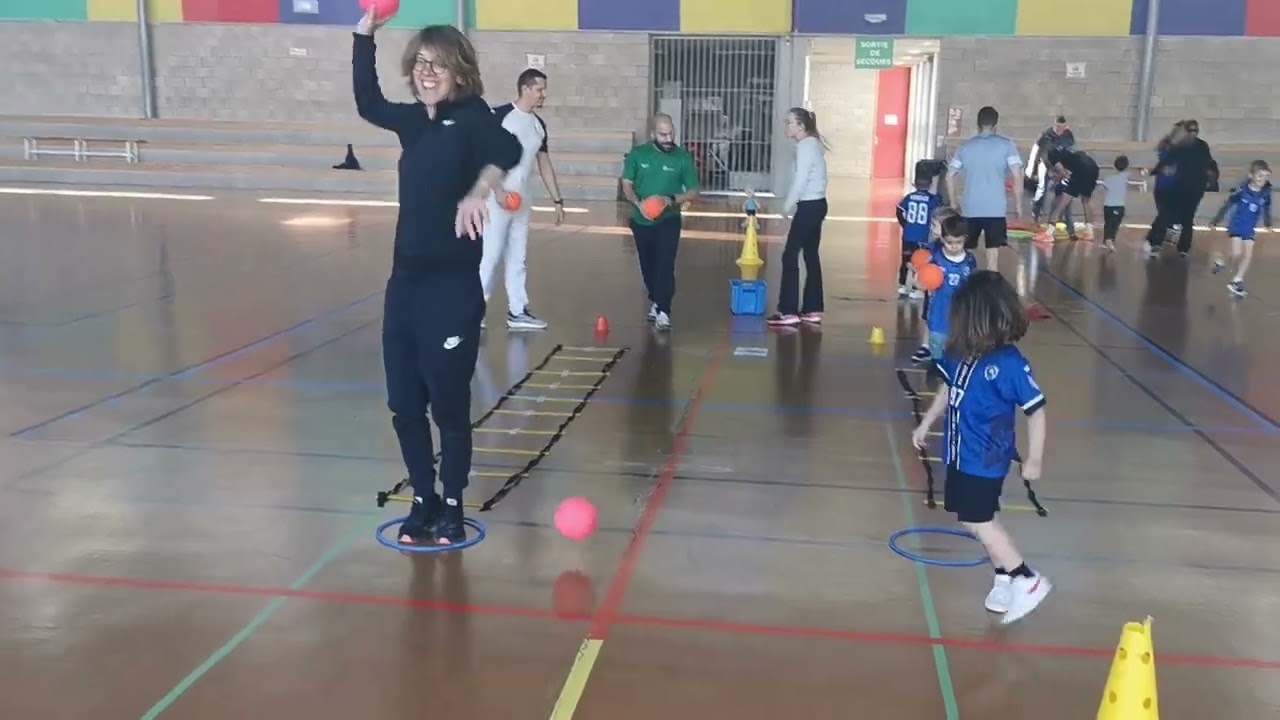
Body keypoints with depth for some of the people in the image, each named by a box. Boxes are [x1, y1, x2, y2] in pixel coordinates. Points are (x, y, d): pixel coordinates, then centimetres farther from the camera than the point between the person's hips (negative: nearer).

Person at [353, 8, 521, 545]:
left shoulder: (473, 117, -10)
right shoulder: (412, 121, 9)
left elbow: (508, 150, -32)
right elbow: (368, 104, 29)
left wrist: (479, 189, -51)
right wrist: (365, 33, 24)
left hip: (453, 285, -6)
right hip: (405, 281, 7)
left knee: (449, 403, 4)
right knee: (404, 404, 11)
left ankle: (452, 507, 21)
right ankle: (423, 500, 27)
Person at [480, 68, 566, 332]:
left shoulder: (539, 125, 11)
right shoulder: (500, 115, -10)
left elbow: (544, 164, 17)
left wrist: (557, 200, 13)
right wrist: (497, 190, -20)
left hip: (522, 201, 7)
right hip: (497, 198, -7)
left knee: (517, 257, 10)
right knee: (490, 254, -6)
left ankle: (517, 312, 15)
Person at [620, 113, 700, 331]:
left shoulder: (683, 157, -8)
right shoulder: (637, 154, -4)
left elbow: (693, 192, -4)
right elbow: (627, 185, 1)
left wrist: (671, 200, -22)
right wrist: (638, 203, -20)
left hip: (668, 221, -2)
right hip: (641, 221, 3)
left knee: (665, 265, -15)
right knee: (648, 266, 14)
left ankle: (663, 312, -14)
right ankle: (655, 302, 35)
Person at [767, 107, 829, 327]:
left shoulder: (806, 146, -15)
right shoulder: (812, 143, 14)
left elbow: (800, 181, -19)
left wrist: (787, 205, -8)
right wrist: (794, 203, 9)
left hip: (809, 206, -10)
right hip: (815, 204, 10)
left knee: (790, 255, -8)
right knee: (811, 255, 12)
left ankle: (789, 311, -7)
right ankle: (813, 310, 16)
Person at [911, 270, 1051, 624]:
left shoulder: (1009, 363, -24)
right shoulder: (961, 352, -4)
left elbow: (1036, 410, -18)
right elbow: (948, 389, 14)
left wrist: (1034, 458, -15)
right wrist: (925, 424, 21)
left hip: (986, 459, -8)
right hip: (961, 453, 8)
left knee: (976, 521, -3)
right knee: (981, 518, 17)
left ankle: (1027, 580, 9)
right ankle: (1005, 578, 33)